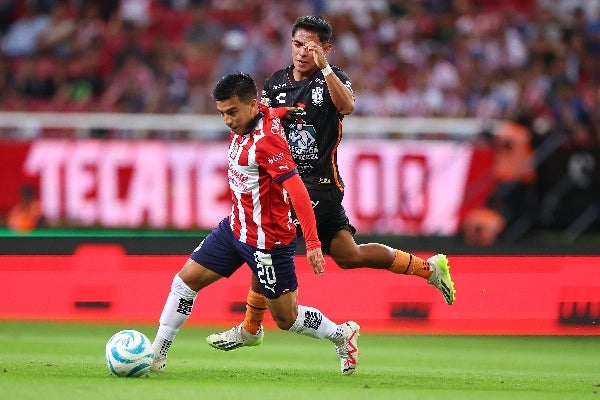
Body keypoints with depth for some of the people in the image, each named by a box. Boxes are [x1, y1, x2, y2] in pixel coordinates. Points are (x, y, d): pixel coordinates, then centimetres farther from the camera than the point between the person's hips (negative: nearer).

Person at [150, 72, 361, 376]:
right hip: (235, 227, 9)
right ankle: (156, 356, 11)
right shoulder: (243, 125, -2)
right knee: (185, 280, 5)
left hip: (268, 242, -9)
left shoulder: (267, 140, -27)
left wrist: (313, 243, -34)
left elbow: (297, 189, -31)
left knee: (287, 319, 3)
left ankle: (343, 335, 27)